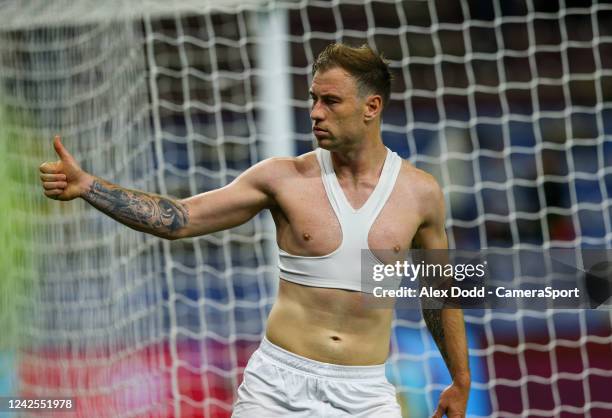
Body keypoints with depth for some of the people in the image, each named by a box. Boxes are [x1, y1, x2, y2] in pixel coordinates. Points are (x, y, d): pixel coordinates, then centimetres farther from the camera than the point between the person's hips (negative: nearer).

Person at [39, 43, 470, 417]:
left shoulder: (419, 192, 1)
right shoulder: (285, 179, -3)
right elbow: (178, 219, -5)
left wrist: (461, 381, 19)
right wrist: (85, 186, -15)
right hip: (278, 382, -1)